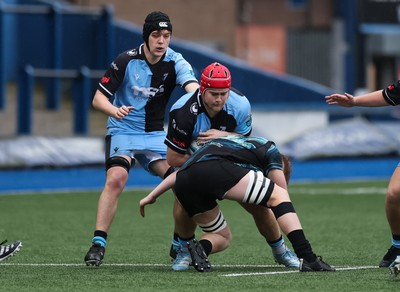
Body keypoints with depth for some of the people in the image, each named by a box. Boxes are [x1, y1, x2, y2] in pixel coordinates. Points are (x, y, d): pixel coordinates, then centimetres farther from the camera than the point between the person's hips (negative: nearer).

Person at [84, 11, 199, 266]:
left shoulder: (175, 62, -8)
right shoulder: (126, 60, -13)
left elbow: (192, 86, -28)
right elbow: (99, 98, -12)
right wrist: (114, 110, -35)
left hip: (156, 135, 3)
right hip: (123, 132, -3)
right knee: (116, 179, -27)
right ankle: (98, 245, -25)